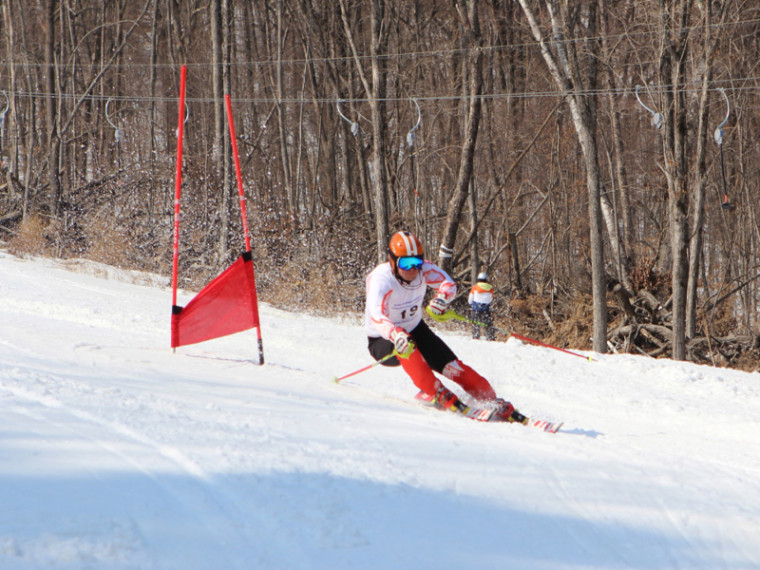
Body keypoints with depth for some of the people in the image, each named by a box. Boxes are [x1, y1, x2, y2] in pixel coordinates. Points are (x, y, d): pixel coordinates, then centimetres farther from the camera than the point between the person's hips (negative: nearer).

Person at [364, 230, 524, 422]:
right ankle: (438, 395, -35)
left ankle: (492, 401, -3)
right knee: (406, 348, -38)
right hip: (383, 342, -4)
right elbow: (376, 317, -45)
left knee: (452, 366, -11)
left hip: (416, 330, 4)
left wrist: (442, 297, -35)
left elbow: (448, 283, -9)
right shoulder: (381, 279, -31)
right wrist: (396, 335, -66)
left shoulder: (423, 269, -16)